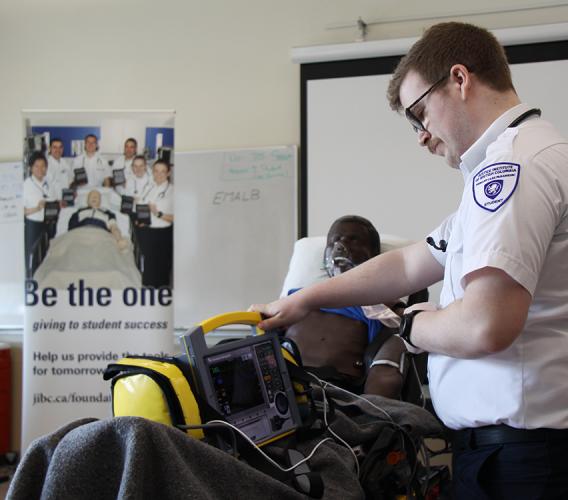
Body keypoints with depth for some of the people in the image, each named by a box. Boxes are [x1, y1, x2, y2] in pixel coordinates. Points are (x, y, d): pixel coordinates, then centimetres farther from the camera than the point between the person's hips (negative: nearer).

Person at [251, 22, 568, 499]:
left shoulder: (513, 161, -17)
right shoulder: (517, 158, 18)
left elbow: (485, 325, -27)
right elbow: (410, 264, 24)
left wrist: (412, 326, -6)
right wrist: (302, 301, 27)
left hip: (517, 450, -9)